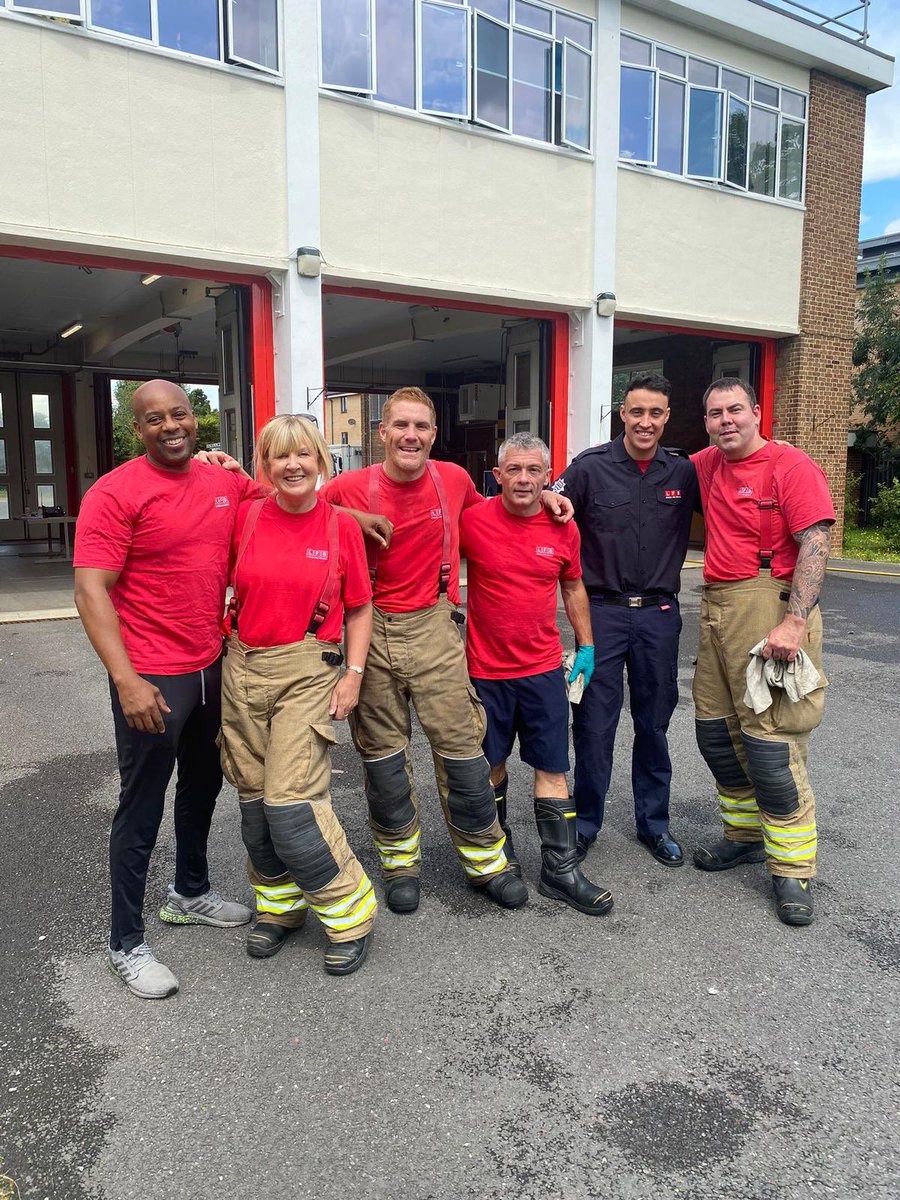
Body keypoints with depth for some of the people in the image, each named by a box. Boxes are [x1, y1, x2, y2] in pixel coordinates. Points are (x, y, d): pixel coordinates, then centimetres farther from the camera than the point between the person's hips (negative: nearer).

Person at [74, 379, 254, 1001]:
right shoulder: (115, 493, -14)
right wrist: (126, 680, -25)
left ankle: (191, 893, 44)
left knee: (203, 787, 22)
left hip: (213, 666, 7)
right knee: (142, 808, 4)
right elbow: (90, 589, -18)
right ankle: (126, 943, 21)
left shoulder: (226, 483, 4)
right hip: (151, 680, -7)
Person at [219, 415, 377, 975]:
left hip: (309, 672, -3)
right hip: (243, 668, 4)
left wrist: (354, 675, -4)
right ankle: (279, 906, 31)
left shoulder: (342, 526, -2)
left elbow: (359, 609, 3)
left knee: (291, 801, -11)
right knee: (254, 797, 9)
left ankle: (351, 913, 9)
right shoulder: (246, 517, 2)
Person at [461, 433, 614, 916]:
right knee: (491, 764, 13)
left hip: (544, 668, 2)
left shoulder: (563, 529, -1)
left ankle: (560, 869, 14)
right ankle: (499, 851, 34)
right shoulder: (472, 521, -10)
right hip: (486, 669, -1)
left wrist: (586, 646, 11)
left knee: (553, 768, 3)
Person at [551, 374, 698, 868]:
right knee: (594, 723, 2)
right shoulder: (591, 466, -4)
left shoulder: (684, 473, 3)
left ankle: (654, 822, 28)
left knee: (654, 722, 12)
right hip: (603, 610, -2)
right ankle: (585, 823, 19)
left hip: (659, 612, 2)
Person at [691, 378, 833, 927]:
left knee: (770, 741, -8)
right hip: (717, 607, 8)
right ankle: (747, 836, 31)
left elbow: (816, 544, -13)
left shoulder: (792, 466, -6)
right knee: (716, 731, 12)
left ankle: (793, 869, 6)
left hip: (770, 606, -7)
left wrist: (793, 622, -23)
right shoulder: (709, 463, 14)